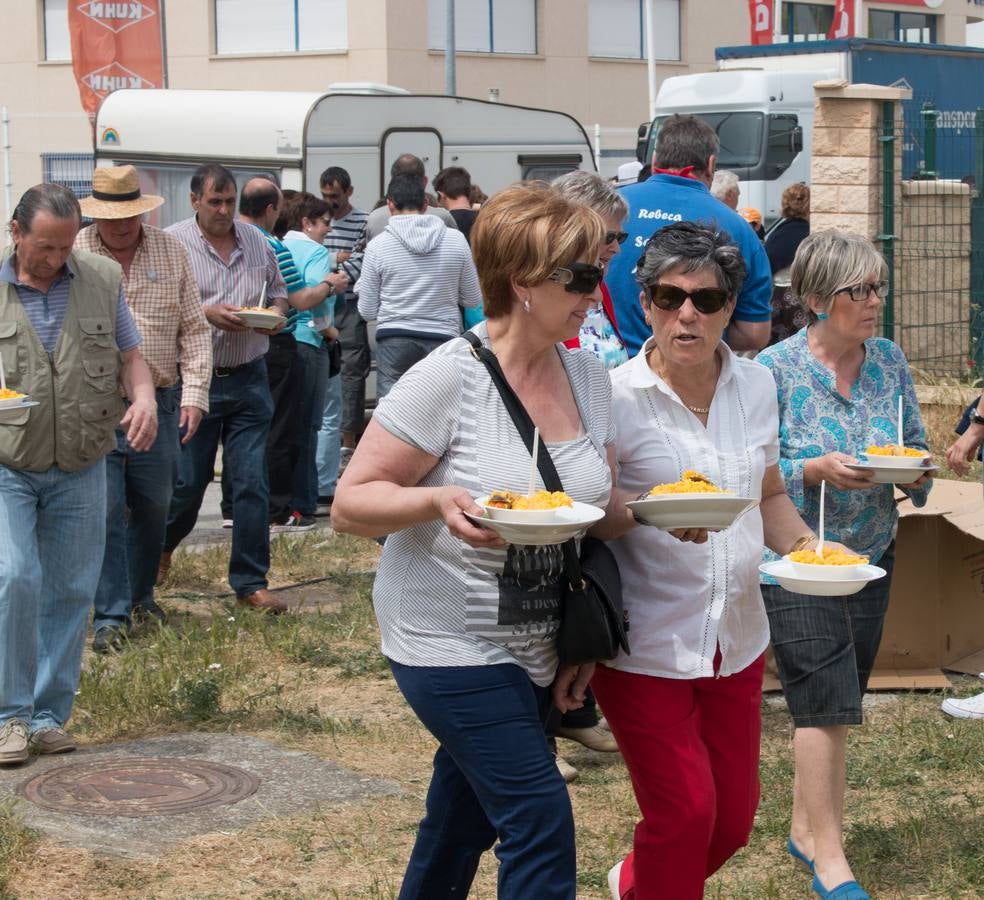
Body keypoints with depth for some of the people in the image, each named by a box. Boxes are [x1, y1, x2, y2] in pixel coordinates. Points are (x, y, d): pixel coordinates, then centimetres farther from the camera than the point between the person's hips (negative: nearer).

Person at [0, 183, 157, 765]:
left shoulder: (103, 280, 4)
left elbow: (130, 356, 11)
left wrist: (144, 396, -10)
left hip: (80, 470, 3)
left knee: (71, 590, 5)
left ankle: (49, 716, 17)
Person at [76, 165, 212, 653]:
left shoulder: (171, 252, 4)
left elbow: (195, 329, 7)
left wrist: (194, 394, -2)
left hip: (158, 403, 3)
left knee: (153, 506, 11)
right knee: (104, 509, -7)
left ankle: (140, 595, 30)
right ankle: (110, 616, -1)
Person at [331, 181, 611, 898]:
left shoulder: (588, 377, 3)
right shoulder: (449, 379, -17)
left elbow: (601, 513, 13)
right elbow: (351, 504, -14)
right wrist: (438, 502, -33)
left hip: (540, 649, 6)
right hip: (453, 644, -6)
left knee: (462, 826, 16)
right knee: (542, 825, -12)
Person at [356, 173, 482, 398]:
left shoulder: (378, 246, -4)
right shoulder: (456, 240, -1)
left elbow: (367, 312, 1)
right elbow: (473, 299, 7)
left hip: (394, 340, -1)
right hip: (443, 337, 1)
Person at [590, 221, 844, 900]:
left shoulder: (756, 386, 4)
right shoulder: (618, 396, -11)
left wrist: (805, 545, -3)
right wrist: (651, 508, -30)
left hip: (737, 638, 5)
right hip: (647, 643, -5)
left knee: (734, 819, 12)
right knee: (685, 815, -7)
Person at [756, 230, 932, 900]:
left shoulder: (890, 361, 4)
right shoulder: (775, 370, -12)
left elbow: (917, 447, 11)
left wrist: (914, 470, -11)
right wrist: (817, 470, -24)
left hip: (871, 555, 5)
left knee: (835, 704, 13)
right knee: (828, 701, -10)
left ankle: (807, 827, 28)